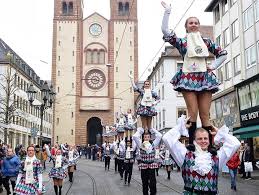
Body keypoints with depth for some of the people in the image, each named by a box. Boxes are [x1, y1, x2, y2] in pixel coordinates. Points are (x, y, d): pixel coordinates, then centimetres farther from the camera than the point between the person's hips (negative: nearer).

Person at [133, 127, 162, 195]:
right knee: (144, 182, 8)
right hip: (143, 166, 0)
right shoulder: (140, 145, 1)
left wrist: (152, 130, 5)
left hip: (152, 166, 0)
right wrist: (140, 131, 3)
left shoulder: (153, 145, 3)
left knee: (152, 182, -6)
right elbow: (135, 137, -12)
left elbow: (159, 136, -6)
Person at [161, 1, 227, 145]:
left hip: (205, 78, 2)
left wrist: (212, 66, 8)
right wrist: (167, 12, -4)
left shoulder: (206, 42, 15)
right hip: (188, 78, -2)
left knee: (205, 115, -2)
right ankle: (191, 145, -8)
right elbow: (165, 30, -4)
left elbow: (223, 54, 21)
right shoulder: (182, 42, 8)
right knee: (193, 114, -12)